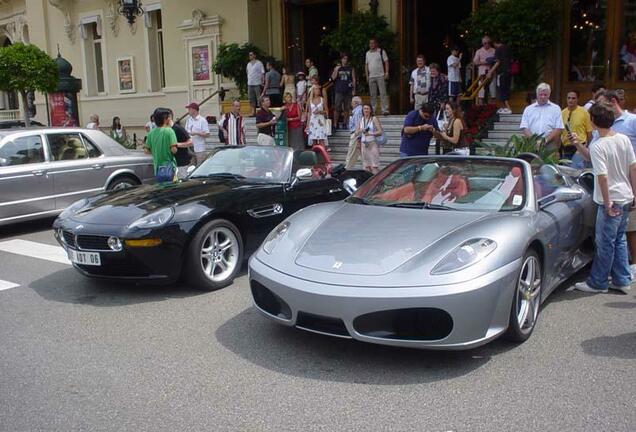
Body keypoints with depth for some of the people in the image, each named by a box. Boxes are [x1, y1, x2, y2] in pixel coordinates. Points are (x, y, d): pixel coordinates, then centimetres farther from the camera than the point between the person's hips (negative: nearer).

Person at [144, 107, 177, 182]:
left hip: (157, 168, 6)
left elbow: (146, 150, 5)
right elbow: (174, 149, -19)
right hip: (168, 167, -6)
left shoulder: (152, 132, 4)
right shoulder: (169, 131, -12)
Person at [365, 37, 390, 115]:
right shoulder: (367, 53, 15)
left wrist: (386, 73, -10)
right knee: (372, 95, 7)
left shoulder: (381, 51, 2)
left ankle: (385, 110, -9)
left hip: (380, 76, -4)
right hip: (371, 77, 4)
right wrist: (367, 75, 10)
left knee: (383, 93, -8)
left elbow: (386, 62, 0)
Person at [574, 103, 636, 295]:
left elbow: (602, 176, -21)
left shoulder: (597, 146, -18)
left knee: (605, 243, 3)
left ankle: (597, 283, 15)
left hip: (611, 201, -7)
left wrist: (607, 203, -14)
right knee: (619, 240, 18)